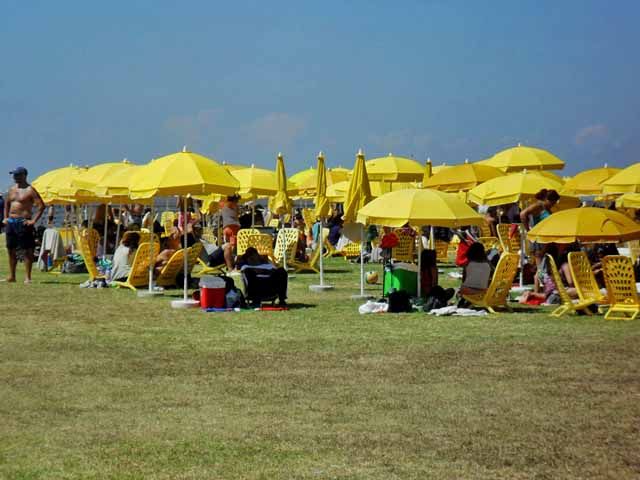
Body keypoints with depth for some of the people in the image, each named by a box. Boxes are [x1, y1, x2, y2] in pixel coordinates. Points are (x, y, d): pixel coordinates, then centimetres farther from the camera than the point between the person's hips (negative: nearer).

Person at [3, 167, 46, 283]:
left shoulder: (30, 190, -7)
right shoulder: (12, 189, 15)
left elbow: (41, 206, -12)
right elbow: (7, 203, 30)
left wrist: (33, 220, -16)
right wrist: (5, 217, 18)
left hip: (23, 222, -8)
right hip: (11, 222, 8)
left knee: (27, 250, -5)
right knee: (11, 249, 10)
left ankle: (27, 277, -3)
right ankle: (12, 276, 17)